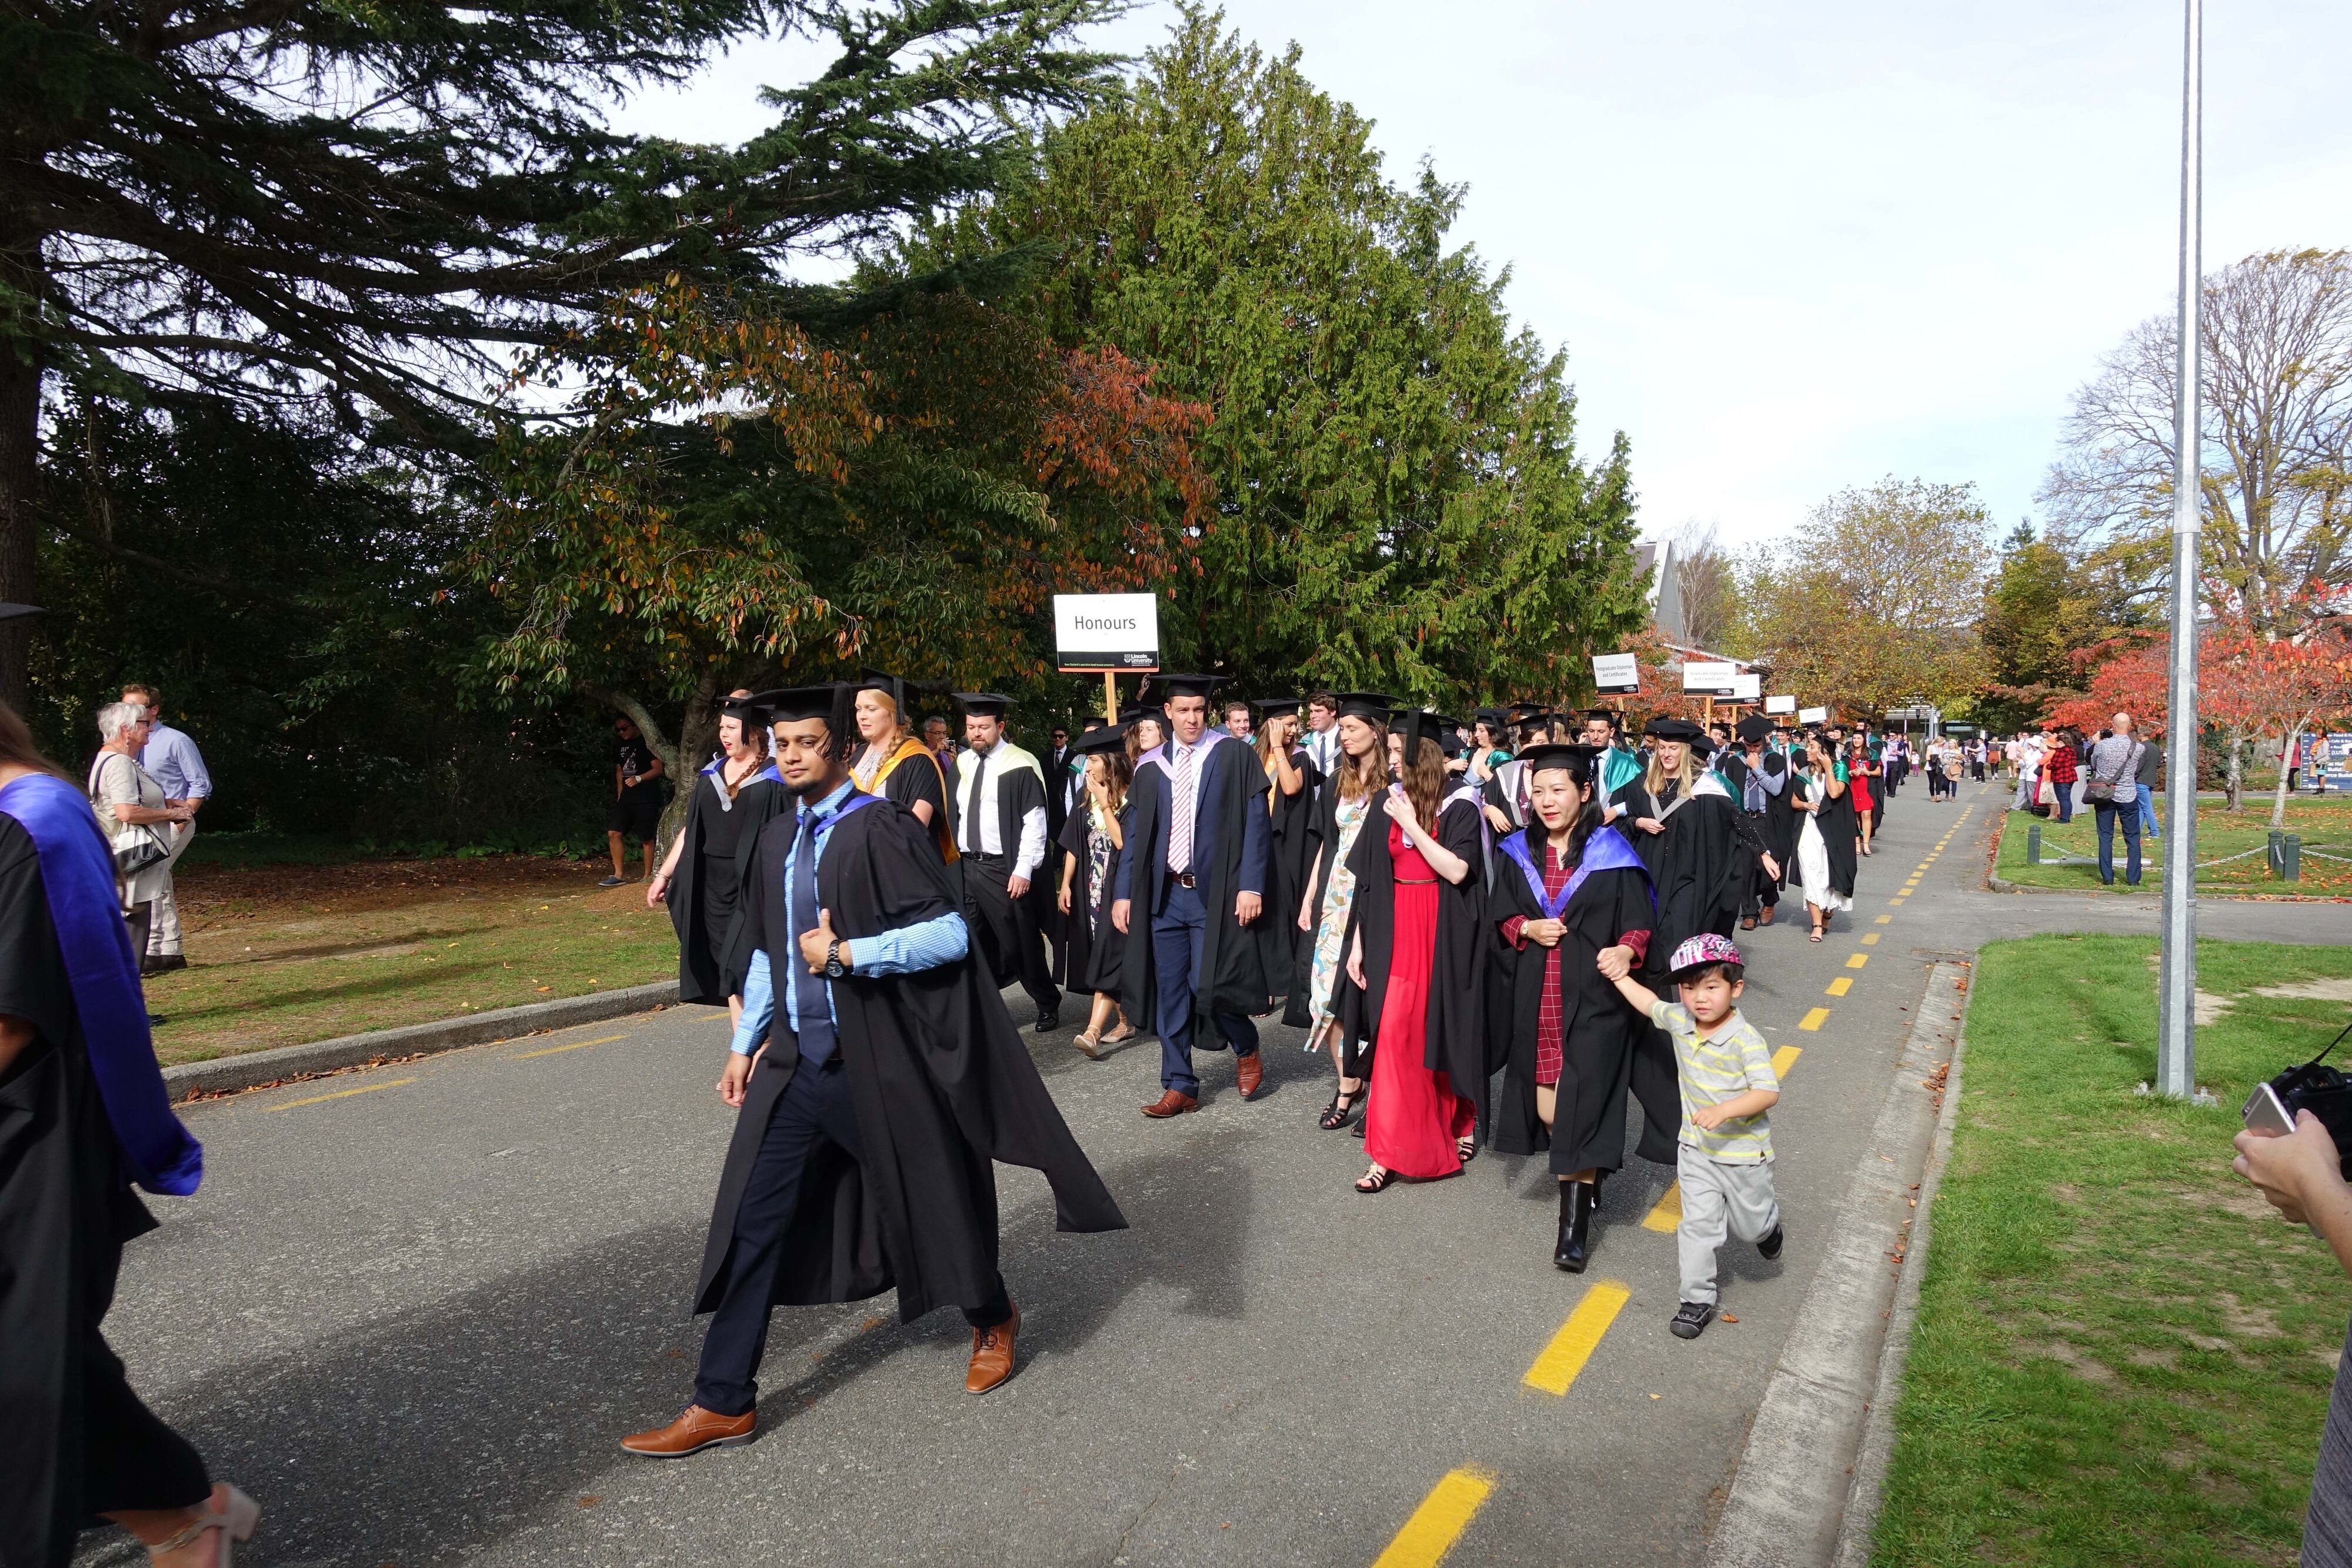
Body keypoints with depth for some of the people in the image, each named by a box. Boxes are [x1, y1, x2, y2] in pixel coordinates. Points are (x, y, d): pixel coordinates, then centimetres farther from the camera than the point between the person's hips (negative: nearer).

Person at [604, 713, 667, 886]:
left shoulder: (646, 743, -7)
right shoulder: (619, 745, 15)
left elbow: (658, 769, -11)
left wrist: (639, 779, -24)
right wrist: (620, 791, 15)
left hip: (646, 798, -7)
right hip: (626, 797, 7)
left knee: (647, 838, -2)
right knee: (613, 833, -3)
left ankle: (648, 876, 7)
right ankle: (619, 874, 2)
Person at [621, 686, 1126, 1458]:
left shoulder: (881, 830, -15)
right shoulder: (776, 841, 8)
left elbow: (950, 934, -20)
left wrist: (848, 952, -25)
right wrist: (745, 1043, 16)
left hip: (881, 1062, -6)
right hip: (796, 1061, 6)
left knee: (933, 1206, 11)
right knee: (751, 1221, 5)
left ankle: (993, 1320, 40)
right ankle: (724, 1402, 18)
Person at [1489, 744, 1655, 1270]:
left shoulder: (1612, 854, -6)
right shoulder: (1517, 852, 6)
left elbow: (1639, 923, -5)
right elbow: (1501, 916, 12)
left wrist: (1625, 950, -25)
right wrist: (1526, 929, -9)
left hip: (1594, 999, -4)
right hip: (1535, 1000, 4)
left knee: (1579, 1106, -6)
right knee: (1545, 1107, 9)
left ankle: (1575, 1225, 4)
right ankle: (1584, 1181, 37)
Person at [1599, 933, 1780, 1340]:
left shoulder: (1746, 1039, -24)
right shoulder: (1679, 1021, -6)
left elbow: (1769, 1092, -28)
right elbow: (1649, 1003, 15)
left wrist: (1724, 1110, -39)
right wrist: (1621, 976, 13)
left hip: (1744, 1152, -4)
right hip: (1696, 1149, 4)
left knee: (1750, 1226, 17)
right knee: (1698, 1225, 1)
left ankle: (1768, 1222, 51)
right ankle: (1698, 1300, 13)